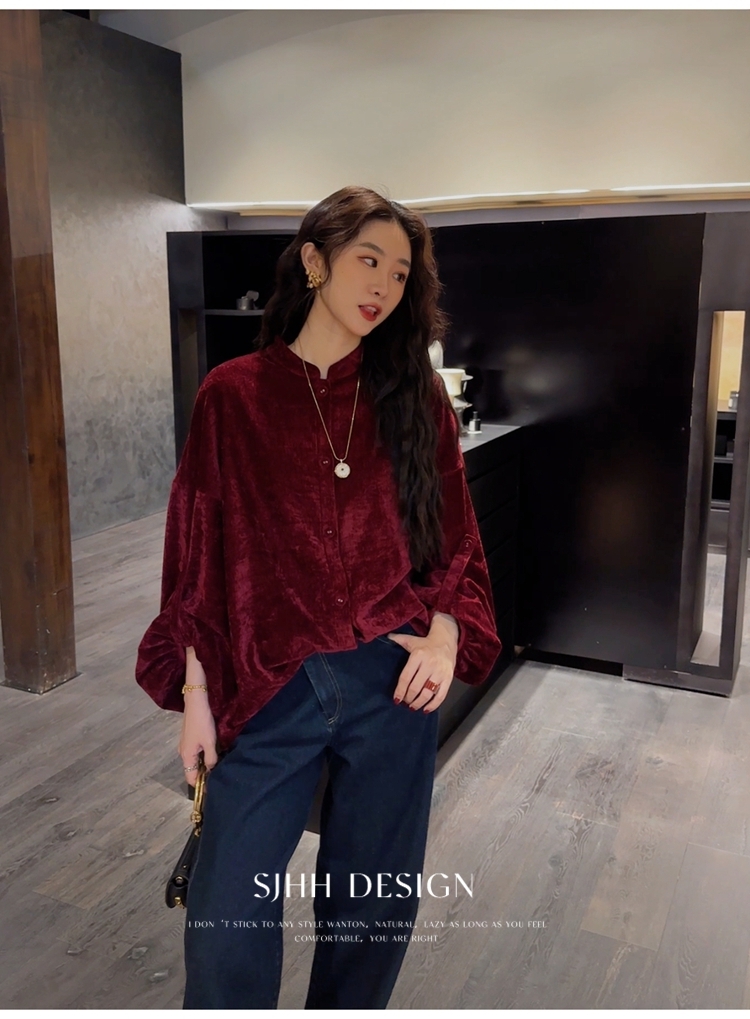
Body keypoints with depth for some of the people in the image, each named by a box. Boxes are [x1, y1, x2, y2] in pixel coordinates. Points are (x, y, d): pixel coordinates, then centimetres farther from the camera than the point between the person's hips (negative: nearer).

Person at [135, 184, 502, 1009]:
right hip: (269, 690, -1)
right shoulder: (232, 395, -2)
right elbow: (200, 555, 1)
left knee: (372, 908, 15)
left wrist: (446, 634, -8)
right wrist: (195, 696, 0)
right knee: (225, 915, 3)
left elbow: (454, 534, 8)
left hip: (392, 684, 2)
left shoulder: (416, 397, 3)